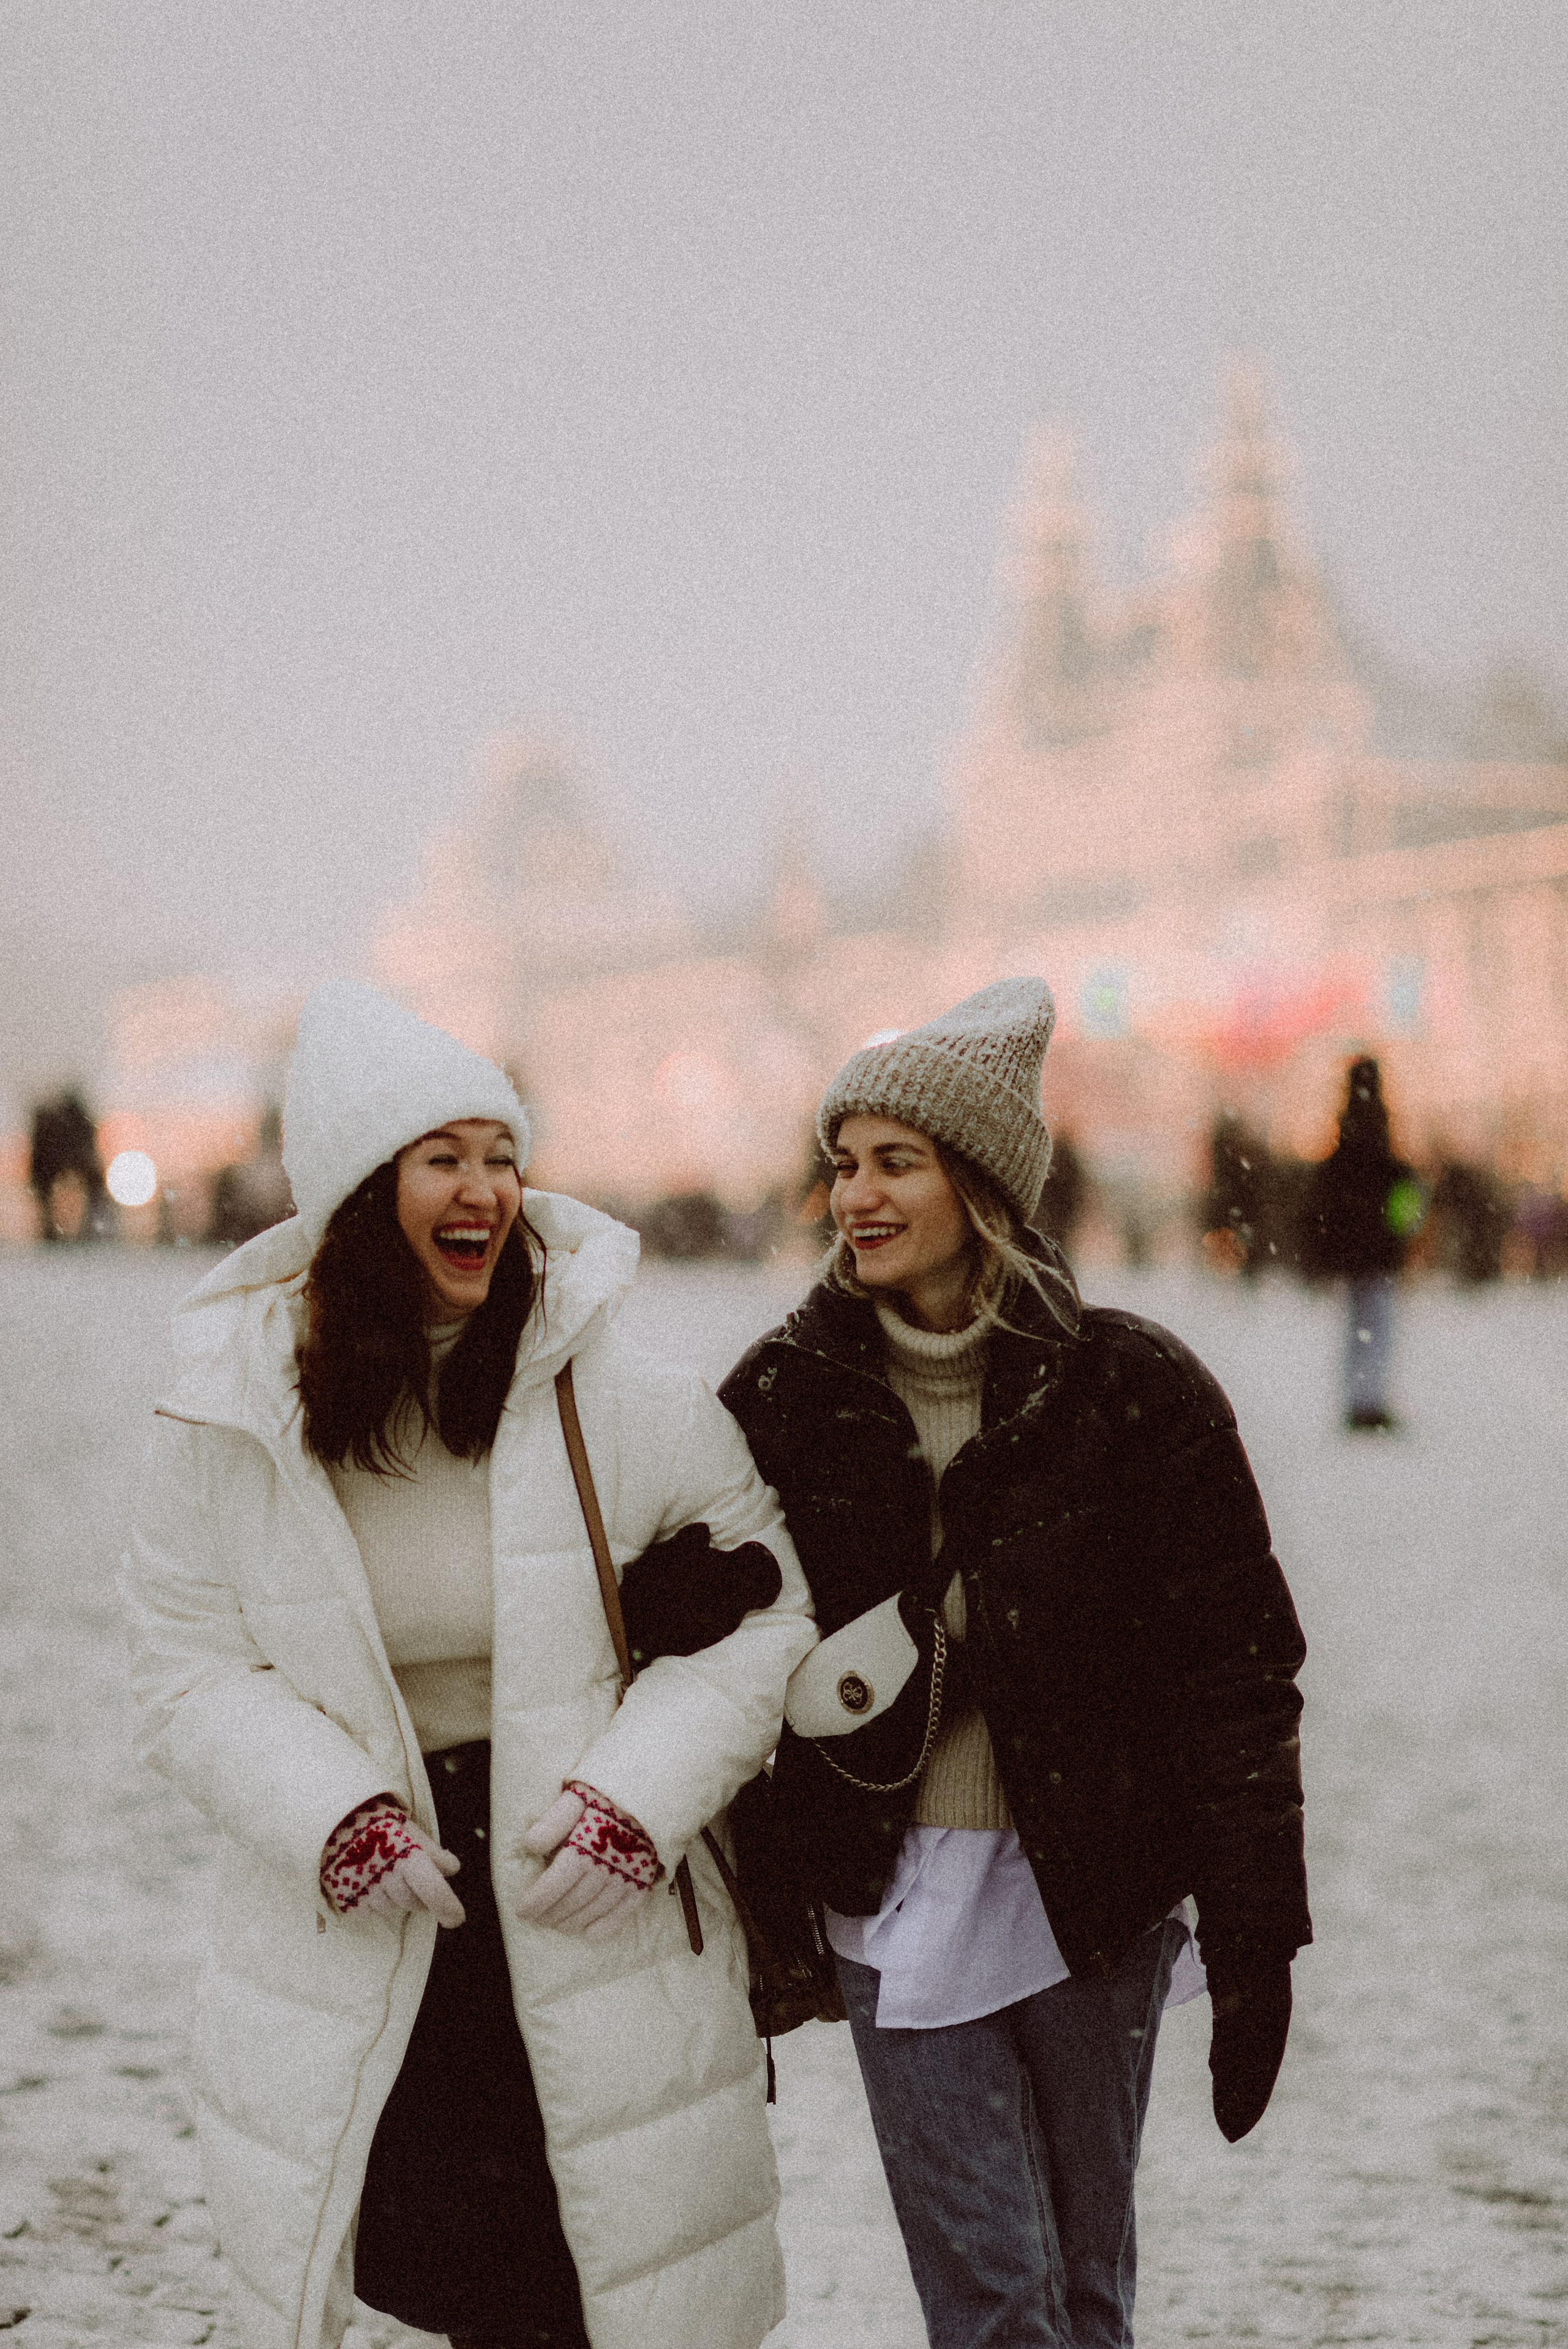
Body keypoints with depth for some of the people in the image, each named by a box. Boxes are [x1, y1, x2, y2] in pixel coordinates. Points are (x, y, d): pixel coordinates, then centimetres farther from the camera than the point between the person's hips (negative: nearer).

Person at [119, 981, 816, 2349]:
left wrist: (640, 1792, -14)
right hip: (361, 1943, 1)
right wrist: (333, 1813, -16)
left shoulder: (621, 1398, -5)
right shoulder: (233, 1424, -2)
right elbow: (194, 1674, 0)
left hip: (594, 1918, 0)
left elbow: (762, 1616, -1)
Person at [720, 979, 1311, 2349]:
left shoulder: (1135, 1393, -7)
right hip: (894, 1899, 1)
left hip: (1093, 1900, -1)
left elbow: (1236, 1674, -5)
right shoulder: (783, 1396, 0)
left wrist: (1254, 1941, -8)